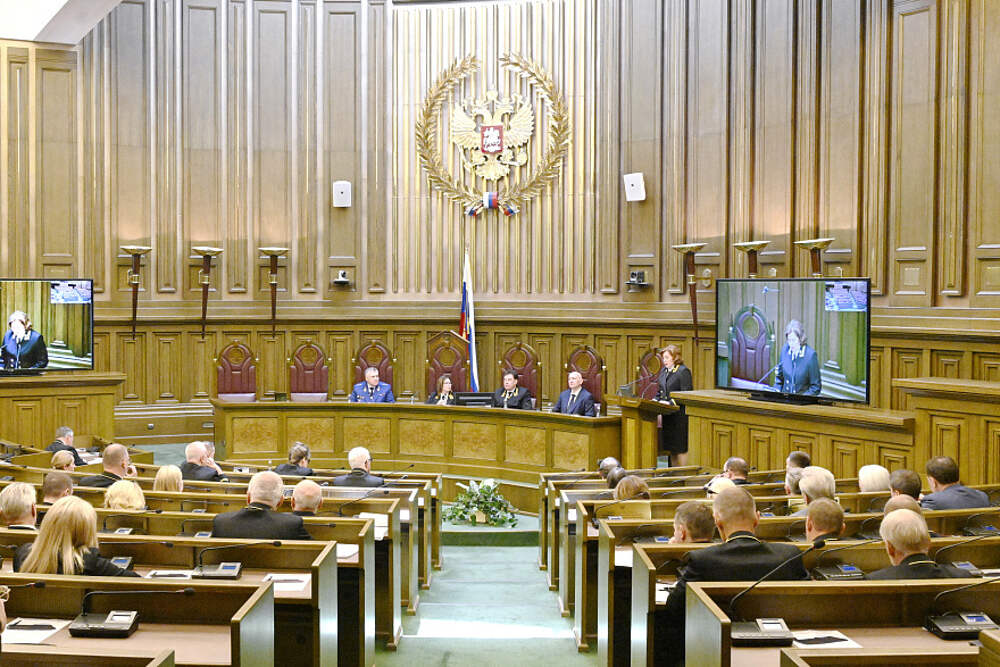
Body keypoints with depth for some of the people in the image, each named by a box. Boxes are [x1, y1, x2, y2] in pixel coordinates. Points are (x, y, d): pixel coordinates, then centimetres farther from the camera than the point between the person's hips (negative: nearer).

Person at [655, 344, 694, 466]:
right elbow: (659, 391, 22)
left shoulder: (683, 371, -9)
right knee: (670, 446, 11)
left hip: (679, 414, -8)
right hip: (667, 415, 8)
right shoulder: (664, 371, 15)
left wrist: (671, 403, -21)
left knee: (681, 447, -5)